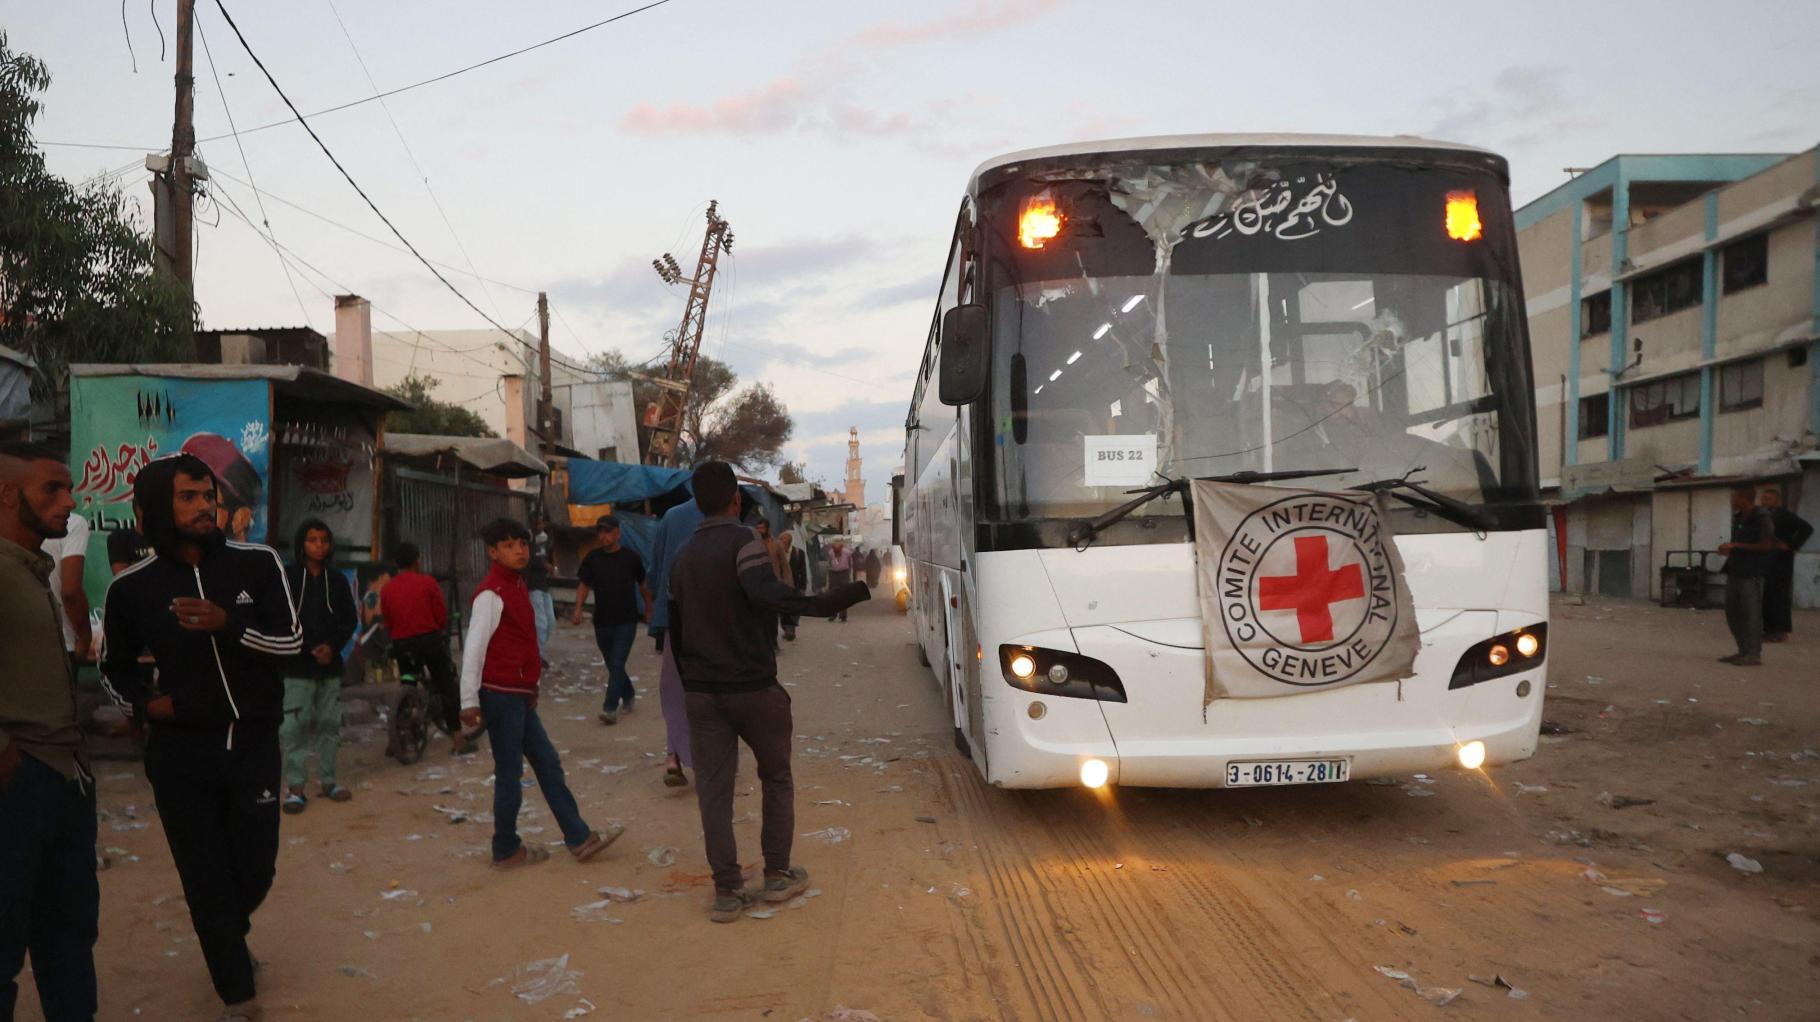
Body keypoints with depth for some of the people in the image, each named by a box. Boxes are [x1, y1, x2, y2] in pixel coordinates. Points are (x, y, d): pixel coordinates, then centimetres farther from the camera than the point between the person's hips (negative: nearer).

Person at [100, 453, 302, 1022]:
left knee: (255, 870, 10)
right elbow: (115, 668, 13)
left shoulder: (257, 564, -5)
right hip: (180, 754, 0)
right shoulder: (132, 588, -2)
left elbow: (291, 641, -8)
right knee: (207, 881, 4)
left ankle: (227, 940, 44)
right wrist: (143, 704, -6)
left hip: (254, 744, 0)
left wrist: (228, 624, -24)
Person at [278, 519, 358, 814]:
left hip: (330, 666, 4)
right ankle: (294, 786, 2)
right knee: (293, 727, -6)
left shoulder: (337, 580, 9)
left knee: (330, 724, 8)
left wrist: (332, 646, -6)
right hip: (297, 666, -4)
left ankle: (327, 780, 19)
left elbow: (350, 619, 11)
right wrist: (309, 650, -15)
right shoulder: (287, 578, -3)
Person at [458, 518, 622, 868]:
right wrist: (469, 702, -20)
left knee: (548, 764, 11)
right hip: (500, 695, -9)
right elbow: (474, 647, -18)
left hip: (520, 695, 9)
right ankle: (506, 852, 15)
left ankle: (579, 838, 17)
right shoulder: (491, 593, -15)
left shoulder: (517, 586, 13)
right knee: (510, 773, 1)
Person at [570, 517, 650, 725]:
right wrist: (578, 609, -15)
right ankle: (628, 696, 37)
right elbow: (583, 584, 1)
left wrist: (648, 610, 15)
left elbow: (643, 585, 9)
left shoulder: (631, 558, -2)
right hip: (602, 622, 4)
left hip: (626, 621, -3)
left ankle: (610, 708, -13)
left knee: (617, 664, -12)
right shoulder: (592, 558, 3)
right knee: (613, 665, 15)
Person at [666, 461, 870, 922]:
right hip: (753, 687, -4)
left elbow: (675, 630, 15)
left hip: (703, 692, 5)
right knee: (777, 779, 14)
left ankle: (727, 891, 5)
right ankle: (778, 874, 19)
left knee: (713, 789, 6)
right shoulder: (741, 542, -11)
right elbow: (769, 596, -29)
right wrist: (852, 592, -32)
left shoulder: (683, 557, 11)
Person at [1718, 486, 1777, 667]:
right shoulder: (1737, 517, 14)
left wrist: (1735, 546, -17)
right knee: (1732, 612, 11)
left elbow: (1766, 545, -18)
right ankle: (1743, 651, 20)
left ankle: (1754, 655, 0)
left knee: (1751, 613, -5)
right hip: (1735, 570, 9)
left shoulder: (1762, 518, -11)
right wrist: (1728, 550, 6)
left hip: (1752, 572, -9)